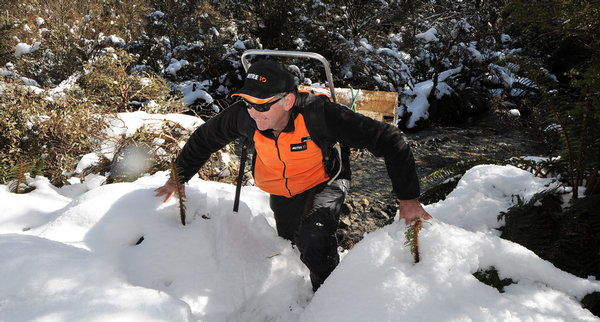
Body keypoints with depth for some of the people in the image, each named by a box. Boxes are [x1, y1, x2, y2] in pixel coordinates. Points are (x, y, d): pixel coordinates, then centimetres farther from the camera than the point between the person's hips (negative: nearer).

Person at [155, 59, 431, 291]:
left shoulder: (320, 114, -40)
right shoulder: (244, 115, -28)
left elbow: (388, 139, -35)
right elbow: (205, 137, -6)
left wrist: (407, 197, -34)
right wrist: (179, 177, 2)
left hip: (324, 184, -4)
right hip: (281, 192, 5)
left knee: (314, 242, -28)